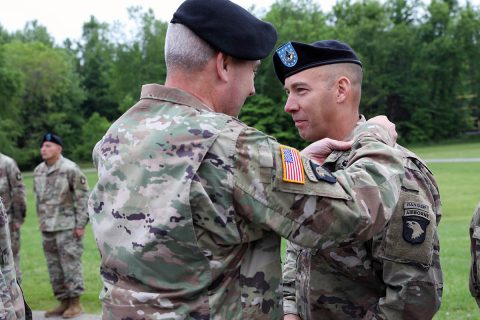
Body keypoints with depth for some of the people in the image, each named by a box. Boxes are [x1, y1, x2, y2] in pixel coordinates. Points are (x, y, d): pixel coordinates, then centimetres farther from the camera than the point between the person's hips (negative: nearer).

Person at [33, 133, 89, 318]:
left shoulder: (70, 169, -10)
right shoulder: (38, 171, 10)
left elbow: (83, 197, -10)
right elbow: (39, 198, 18)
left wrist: (81, 224, -12)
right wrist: (41, 222, 15)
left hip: (67, 227, -7)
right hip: (47, 228, 7)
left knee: (71, 264, -2)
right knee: (54, 267, 11)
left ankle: (75, 303, 8)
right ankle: (63, 302, 21)